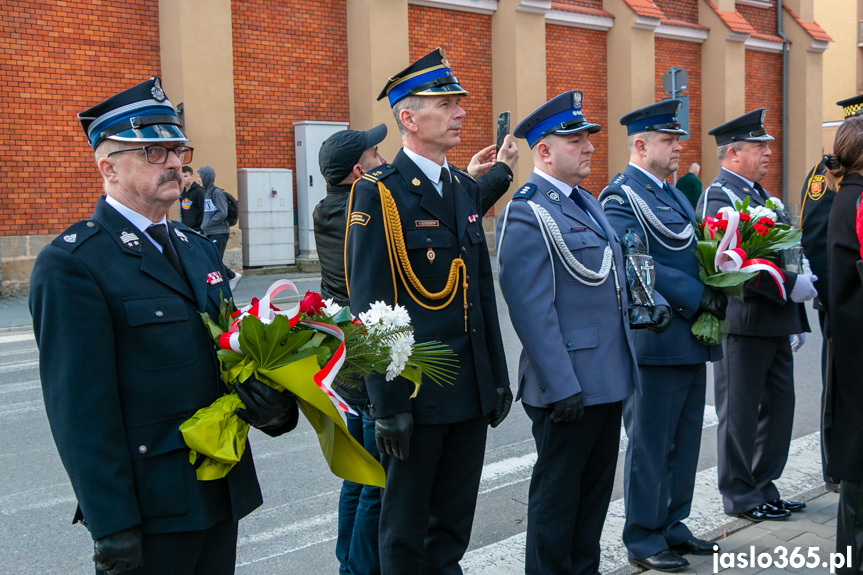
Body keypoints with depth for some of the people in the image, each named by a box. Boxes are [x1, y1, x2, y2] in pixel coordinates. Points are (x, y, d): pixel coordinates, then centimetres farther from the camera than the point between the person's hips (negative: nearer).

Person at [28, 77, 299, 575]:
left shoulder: (199, 249, 12)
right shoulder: (70, 265, -13)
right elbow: (82, 410, -17)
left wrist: (266, 399, -5)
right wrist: (112, 528, -18)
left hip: (223, 493, 7)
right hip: (149, 509, -7)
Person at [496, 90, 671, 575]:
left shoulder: (588, 203, 15)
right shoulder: (526, 215, -15)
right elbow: (533, 311, -20)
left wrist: (648, 304, 9)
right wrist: (562, 387, -22)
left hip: (608, 381, 9)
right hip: (568, 387, -9)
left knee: (596, 489, 18)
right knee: (557, 494, 4)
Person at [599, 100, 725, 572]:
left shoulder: (675, 195, 18)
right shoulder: (621, 195, -11)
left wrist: (719, 290, 0)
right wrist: (698, 296, -23)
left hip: (692, 339, 9)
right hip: (655, 341, -9)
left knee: (684, 441, 16)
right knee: (650, 443, 1)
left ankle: (671, 525, 28)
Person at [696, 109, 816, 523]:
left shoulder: (761, 194, 18)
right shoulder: (718, 198, -12)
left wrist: (796, 316, 18)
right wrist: (789, 286, -23)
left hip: (775, 322, 9)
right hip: (742, 323, -9)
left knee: (779, 404, 14)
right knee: (740, 412, 1)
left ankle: (763, 487, 26)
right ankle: (741, 496, 13)